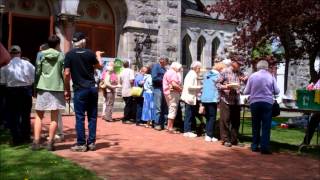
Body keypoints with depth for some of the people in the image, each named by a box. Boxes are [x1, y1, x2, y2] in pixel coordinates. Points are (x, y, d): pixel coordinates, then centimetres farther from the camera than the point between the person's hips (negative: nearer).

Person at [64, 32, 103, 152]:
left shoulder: (69, 55, -3)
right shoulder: (90, 53, 4)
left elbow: (67, 74, -7)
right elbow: (100, 66, 17)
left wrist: (67, 90, 3)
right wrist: (98, 56, 36)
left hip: (80, 89, -3)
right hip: (92, 88, 3)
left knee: (80, 117, 2)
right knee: (92, 116, 9)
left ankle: (81, 144, 4)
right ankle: (91, 143, 13)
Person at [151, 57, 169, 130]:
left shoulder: (164, 68, 18)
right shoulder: (155, 66, -5)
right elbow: (154, 78, -15)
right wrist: (163, 80, -9)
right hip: (158, 89, -8)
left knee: (164, 108, 8)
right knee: (158, 108, -6)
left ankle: (162, 123, 14)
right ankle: (157, 124, 0)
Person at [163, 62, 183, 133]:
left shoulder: (168, 72, 20)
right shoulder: (173, 73, -12)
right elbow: (174, 84, -23)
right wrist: (181, 89, -11)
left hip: (168, 92, 11)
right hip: (173, 93, -11)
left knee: (171, 109, 17)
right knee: (173, 109, -7)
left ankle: (169, 126, 22)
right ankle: (170, 128, -4)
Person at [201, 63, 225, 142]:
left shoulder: (207, 75, 15)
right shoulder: (217, 76, -7)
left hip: (204, 98, 7)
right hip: (212, 99, -7)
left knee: (208, 117, 15)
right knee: (212, 118, -1)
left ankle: (207, 134, 15)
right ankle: (209, 136, -3)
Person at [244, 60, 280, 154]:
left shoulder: (252, 76, 0)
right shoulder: (271, 77, -1)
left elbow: (246, 92, 2)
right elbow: (277, 91, 0)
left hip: (254, 102, 2)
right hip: (267, 102, -2)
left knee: (255, 125, 13)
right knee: (266, 126, 2)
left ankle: (255, 146, 18)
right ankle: (264, 147, -1)